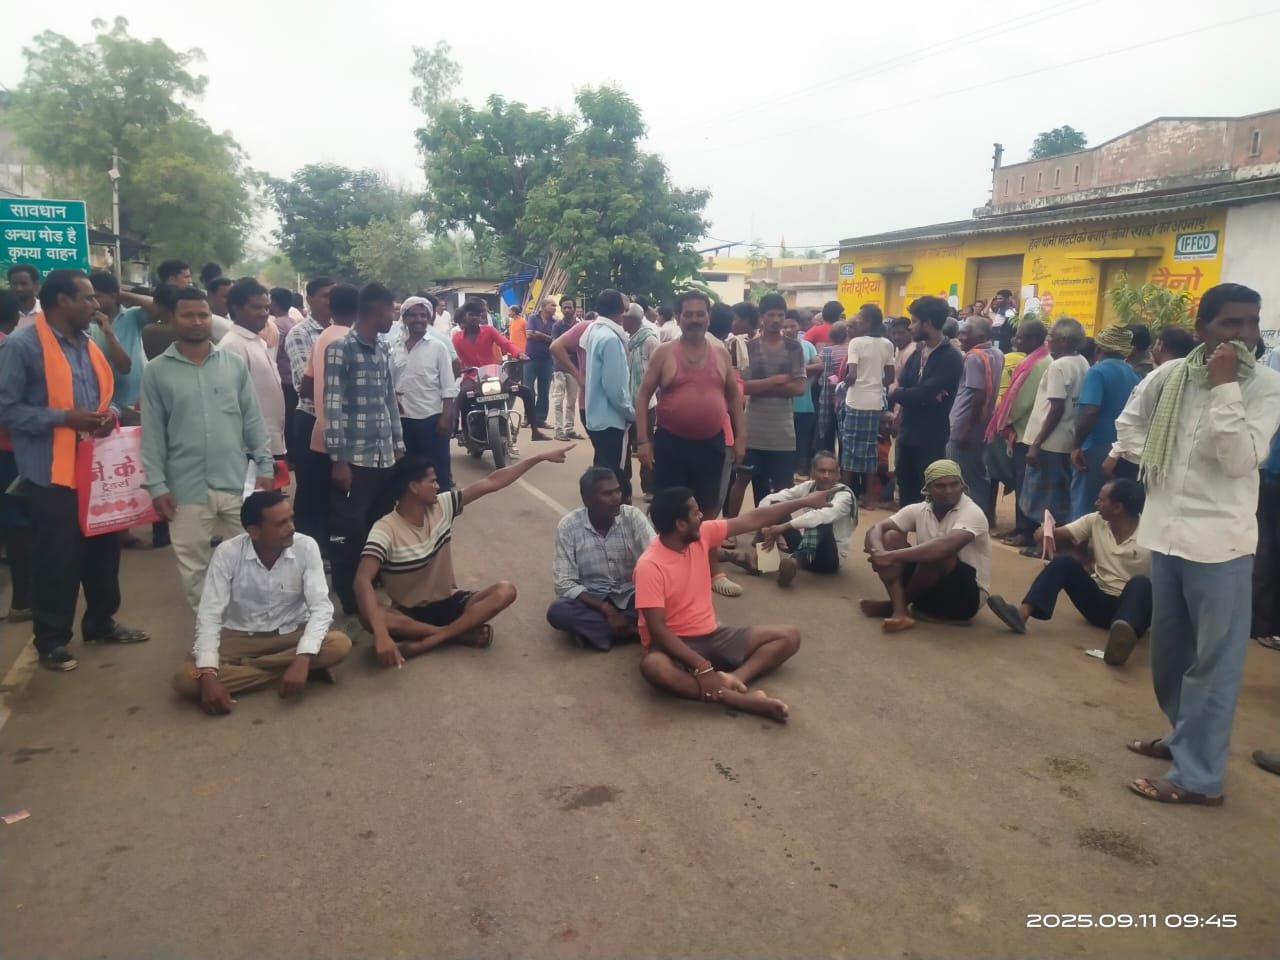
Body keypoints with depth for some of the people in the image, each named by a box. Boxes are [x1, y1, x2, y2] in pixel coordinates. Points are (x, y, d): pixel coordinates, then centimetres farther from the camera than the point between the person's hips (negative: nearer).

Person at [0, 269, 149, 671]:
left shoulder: (86, 343, 12)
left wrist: (109, 413, -2)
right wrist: (65, 418, -22)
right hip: (52, 470, -7)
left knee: (103, 547, 15)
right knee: (57, 558, 2)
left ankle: (101, 622, 31)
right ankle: (51, 640, 17)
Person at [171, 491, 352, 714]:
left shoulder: (306, 547, -17)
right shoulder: (227, 553, -17)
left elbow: (320, 607, -21)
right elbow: (209, 615, -19)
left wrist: (302, 661, -37)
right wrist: (208, 675, -32)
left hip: (293, 633, -1)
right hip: (241, 637, 1)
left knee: (340, 644, -31)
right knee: (185, 678, -26)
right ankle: (295, 672, -19)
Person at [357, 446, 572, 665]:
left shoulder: (441, 507, -4)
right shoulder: (386, 530, -19)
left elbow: (491, 483, -3)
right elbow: (363, 580, -33)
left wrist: (541, 457, -4)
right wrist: (380, 634, -48)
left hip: (449, 603, 4)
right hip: (409, 614, -4)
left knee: (505, 591, -21)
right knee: (369, 616, -36)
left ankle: (422, 643, -27)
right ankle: (460, 632, -25)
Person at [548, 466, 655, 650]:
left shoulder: (633, 516, -10)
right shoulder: (568, 526, -13)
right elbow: (564, 583, -15)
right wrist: (606, 609, -26)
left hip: (630, 595, 1)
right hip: (591, 599, -1)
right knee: (557, 611, -31)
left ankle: (592, 630, -21)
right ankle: (633, 631, -23)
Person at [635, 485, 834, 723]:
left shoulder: (702, 535, -1)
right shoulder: (649, 566, -20)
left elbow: (752, 520, 7)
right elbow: (658, 629, -25)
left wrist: (805, 502, 10)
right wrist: (701, 667, -34)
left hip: (711, 635, 7)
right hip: (675, 644, -7)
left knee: (788, 637, -3)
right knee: (653, 666, -42)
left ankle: (729, 680, -27)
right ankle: (741, 699, -38)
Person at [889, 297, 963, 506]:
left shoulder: (951, 358, -14)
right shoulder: (918, 352, 10)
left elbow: (924, 394, -23)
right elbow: (900, 387, -1)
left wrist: (897, 393, -8)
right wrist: (921, 397, -19)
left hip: (931, 437, -7)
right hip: (908, 432, 7)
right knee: (906, 492, 15)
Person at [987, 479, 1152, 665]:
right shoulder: (1095, 521, 2)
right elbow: (1059, 535, -3)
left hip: (1133, 606, -4)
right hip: (1098, 601, 4)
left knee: (1140, 583, -37)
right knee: (1065, 562, -19)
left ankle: (1124, 636, -69)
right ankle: (1022, 614, -37)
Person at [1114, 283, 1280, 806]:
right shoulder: (1168, 376, 3)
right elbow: (1128, 424, 19)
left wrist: (1224, 385, -19)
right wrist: (1154, 468, 5)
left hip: (1219, 539, -5)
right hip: (1167, 531, 5)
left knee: (1213, 660, 0)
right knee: (1168, 650, 18)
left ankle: (1198, 774, 8)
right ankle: (1184, 735, 38)